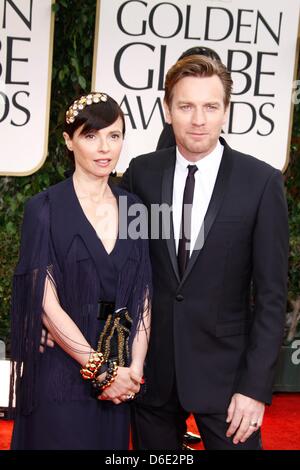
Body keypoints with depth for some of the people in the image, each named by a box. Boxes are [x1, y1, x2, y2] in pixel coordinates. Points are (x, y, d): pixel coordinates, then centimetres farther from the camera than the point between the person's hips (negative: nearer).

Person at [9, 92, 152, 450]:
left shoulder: (133, 210, 6)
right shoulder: (45, 209, -7)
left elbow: (143, 298, 5)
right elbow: (47, 305, -12)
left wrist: (134, 367, -8)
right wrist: (103, 371, -12)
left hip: (118, 381, 4)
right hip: (61, 377, -4)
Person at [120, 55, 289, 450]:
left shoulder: (261, 181, -8)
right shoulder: (141, 173, 0)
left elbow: (271, 293, -7)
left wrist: (255, 386, -11)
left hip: (225, 370, -2)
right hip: (151, 370, 3)